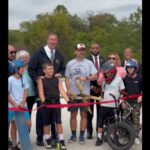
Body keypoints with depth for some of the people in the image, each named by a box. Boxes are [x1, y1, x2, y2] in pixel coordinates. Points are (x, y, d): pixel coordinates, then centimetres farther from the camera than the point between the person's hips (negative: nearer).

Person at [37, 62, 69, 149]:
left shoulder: (57, 79, 7)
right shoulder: (41, 80, 0)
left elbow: (62, 91, -1)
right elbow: (41, 92, -9)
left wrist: (68, 100, -14)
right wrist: (43, 101, -26)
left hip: (56, 102, 2)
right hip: (47, 103, -1)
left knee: (59, 121, 1)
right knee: (47, 122, 8)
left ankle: (61, 140, 8)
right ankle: (47, 140, 23)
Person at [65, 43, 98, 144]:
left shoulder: (89, 63, 3)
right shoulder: (70, 63, 7)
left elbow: (95, 76, -4)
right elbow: (67, 78, 7)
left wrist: (86, 78, -21)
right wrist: (68, 89, -6)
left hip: (85, 94, -1)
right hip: (73, 94, 1)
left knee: (83, 115, 5)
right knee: (73, 114, 7)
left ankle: (82, 136, 14)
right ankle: (73, 135, 18)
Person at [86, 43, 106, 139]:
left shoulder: (104, 60, 9)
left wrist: (102, 87, -5)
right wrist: (91, 86, -12)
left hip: (101, 88, 2)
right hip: (90, 88, -2)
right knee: (89, 111, 4)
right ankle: (89, 131, 13)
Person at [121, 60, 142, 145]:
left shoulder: (139, 78, -2)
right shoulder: (125, 78, 3)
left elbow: (142, 89, 6)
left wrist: (141, 96, -11)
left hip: (136, 102, -2)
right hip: (126, 101, 2)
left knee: (136, 119, 2)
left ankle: (136, 136, 11)